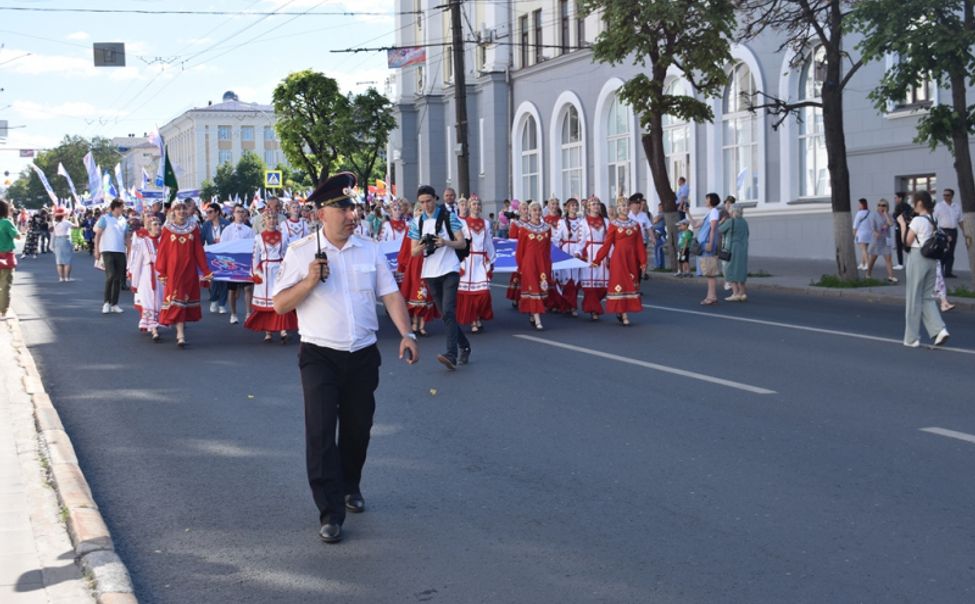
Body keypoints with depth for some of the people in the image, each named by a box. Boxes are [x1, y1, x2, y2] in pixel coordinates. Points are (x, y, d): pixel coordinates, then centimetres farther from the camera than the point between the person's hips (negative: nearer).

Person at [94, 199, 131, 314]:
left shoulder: (124, 221, 13)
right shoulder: (105, 218, -2)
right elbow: (98, 234, -2)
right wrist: (96, 250, -9)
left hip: (120, 252, 5)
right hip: (107, 251, -5)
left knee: (118, 279, 6)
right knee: (110, 275, -16)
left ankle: (114, 304, 13)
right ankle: (107, 302, -4)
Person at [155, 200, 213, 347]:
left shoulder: (193, 227, 4)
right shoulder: (167, 228, 0)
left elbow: (199, 250, 5)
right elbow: (162, 251, 0)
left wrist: (206, 270, 3)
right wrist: (161, 272, -3)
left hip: (189, 269, 2)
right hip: (173, 269, -2)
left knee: (187, 298, 6)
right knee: (176, 299, -7)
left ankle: (180, 330, 20)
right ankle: (181, 335, -12)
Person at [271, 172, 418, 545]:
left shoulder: (371, 251, 7)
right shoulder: (300, 253, -2)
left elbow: (391, 294, 4)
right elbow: (280, 305, -3)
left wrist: (406, 334, -9)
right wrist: (310, 281, -19)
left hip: (363, 356, 3)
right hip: (319, 356, -3)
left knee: (357, 429, 14)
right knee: (320, 431, -10)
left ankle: (350, 487, 40)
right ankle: (330, 513, -5)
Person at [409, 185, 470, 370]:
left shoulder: (449, 216, -2)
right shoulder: (418, 222, 9)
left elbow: (463, 243, -3)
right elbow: (413, 252, 9)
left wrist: (446, 242, -22)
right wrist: (422, 246, -13)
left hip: (449, 270, -5)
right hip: (430, 273, 5)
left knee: (448, 312, -18)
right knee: (444, 313, 10)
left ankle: (452, 355, -26)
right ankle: (464, 347, 25)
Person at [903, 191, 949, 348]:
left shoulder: (917, 221, -12)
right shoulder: (933, 221, 10)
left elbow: (907, 242, -10)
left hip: (918, 258, -7)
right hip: (932, 259, 7)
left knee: (914, 298, 3)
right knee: (927, 297, 14)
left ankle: (912, 338, 9)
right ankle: (939, 329, -4)